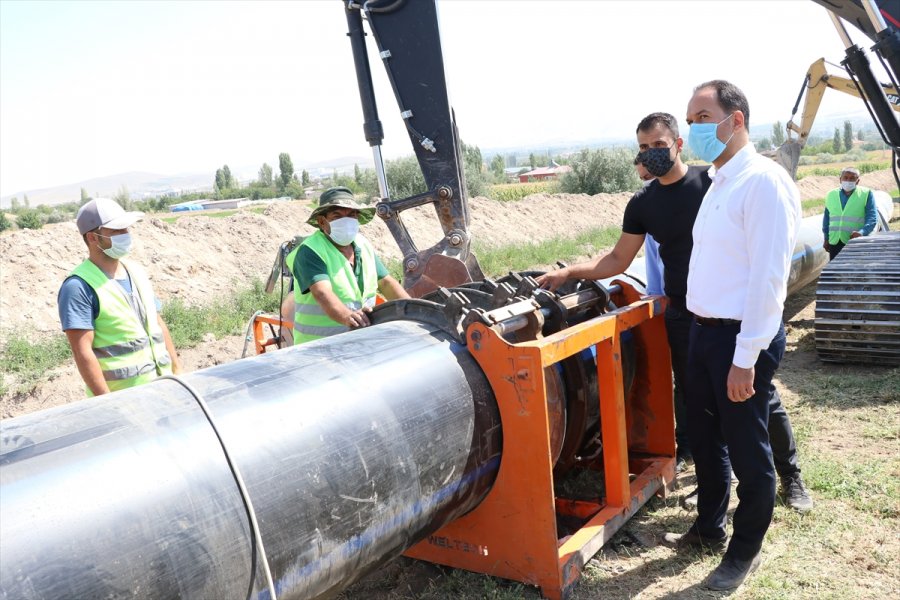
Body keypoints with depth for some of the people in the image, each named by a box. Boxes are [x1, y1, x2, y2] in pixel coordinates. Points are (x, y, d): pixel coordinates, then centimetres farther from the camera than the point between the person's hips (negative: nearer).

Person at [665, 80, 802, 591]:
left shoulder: (764, 182, -17)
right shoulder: (719, 182, 12)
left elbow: (768, 277, -21)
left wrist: (745, 358, -21)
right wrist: (703, 332, 13)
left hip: (742, 339, -9)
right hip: (705, 331, 9)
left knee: (747, 451, 8)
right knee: (706, 439, 21)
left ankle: (746, 550, 27)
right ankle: (709, 527, 41)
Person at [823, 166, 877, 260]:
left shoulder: (866, 194, 1)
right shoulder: (831, 195, 12)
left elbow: (872, 217, -7)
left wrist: (862, 232, -25)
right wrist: (826, 238, 18)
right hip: (834, 242, 4)